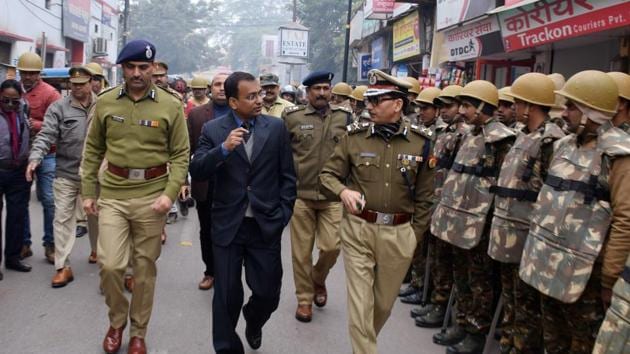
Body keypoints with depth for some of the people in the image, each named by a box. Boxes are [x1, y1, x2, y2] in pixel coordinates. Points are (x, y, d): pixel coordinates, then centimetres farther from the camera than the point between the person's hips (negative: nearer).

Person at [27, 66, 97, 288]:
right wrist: (35, 158, -26)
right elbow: (46, 136, -11)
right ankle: (62, 267, 8)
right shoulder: (58, 108, -3)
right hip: (66, 174, -1)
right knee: (62, 218, 0)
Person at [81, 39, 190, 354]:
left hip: (152, 195, -1)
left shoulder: (171, 106, -4)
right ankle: (116, 321, 27)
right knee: (109, 265, -3)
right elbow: (93, 150, 9)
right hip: (112, 194, 1)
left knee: (145, 268, 9)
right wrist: (87, 192, 6)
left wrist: (170, 193, -13)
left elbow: (181, 154, -2)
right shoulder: (105, 102, 2)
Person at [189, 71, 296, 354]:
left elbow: (287, 176, 4)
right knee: (227, 294, 7)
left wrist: (283, 214, -1)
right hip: (228, 225, -1)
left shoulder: (276, 127, 1)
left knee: (268, 293, 9)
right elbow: (196, 172, -10)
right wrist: (223, 148, -24)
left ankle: (253, 322, 44)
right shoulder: (213, 130, -2)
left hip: (266, 225, 1)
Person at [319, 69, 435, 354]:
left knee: (384, 303, 17)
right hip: (358, 229, -1)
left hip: (399, 233, 2)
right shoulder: (354, 136, -4)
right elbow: (327, 173, 3)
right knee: (360, 303, 1)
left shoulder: (421, 142, -3)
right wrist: (343, 191, -18)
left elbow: (424, 195, 5)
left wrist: (415, 234, 4)